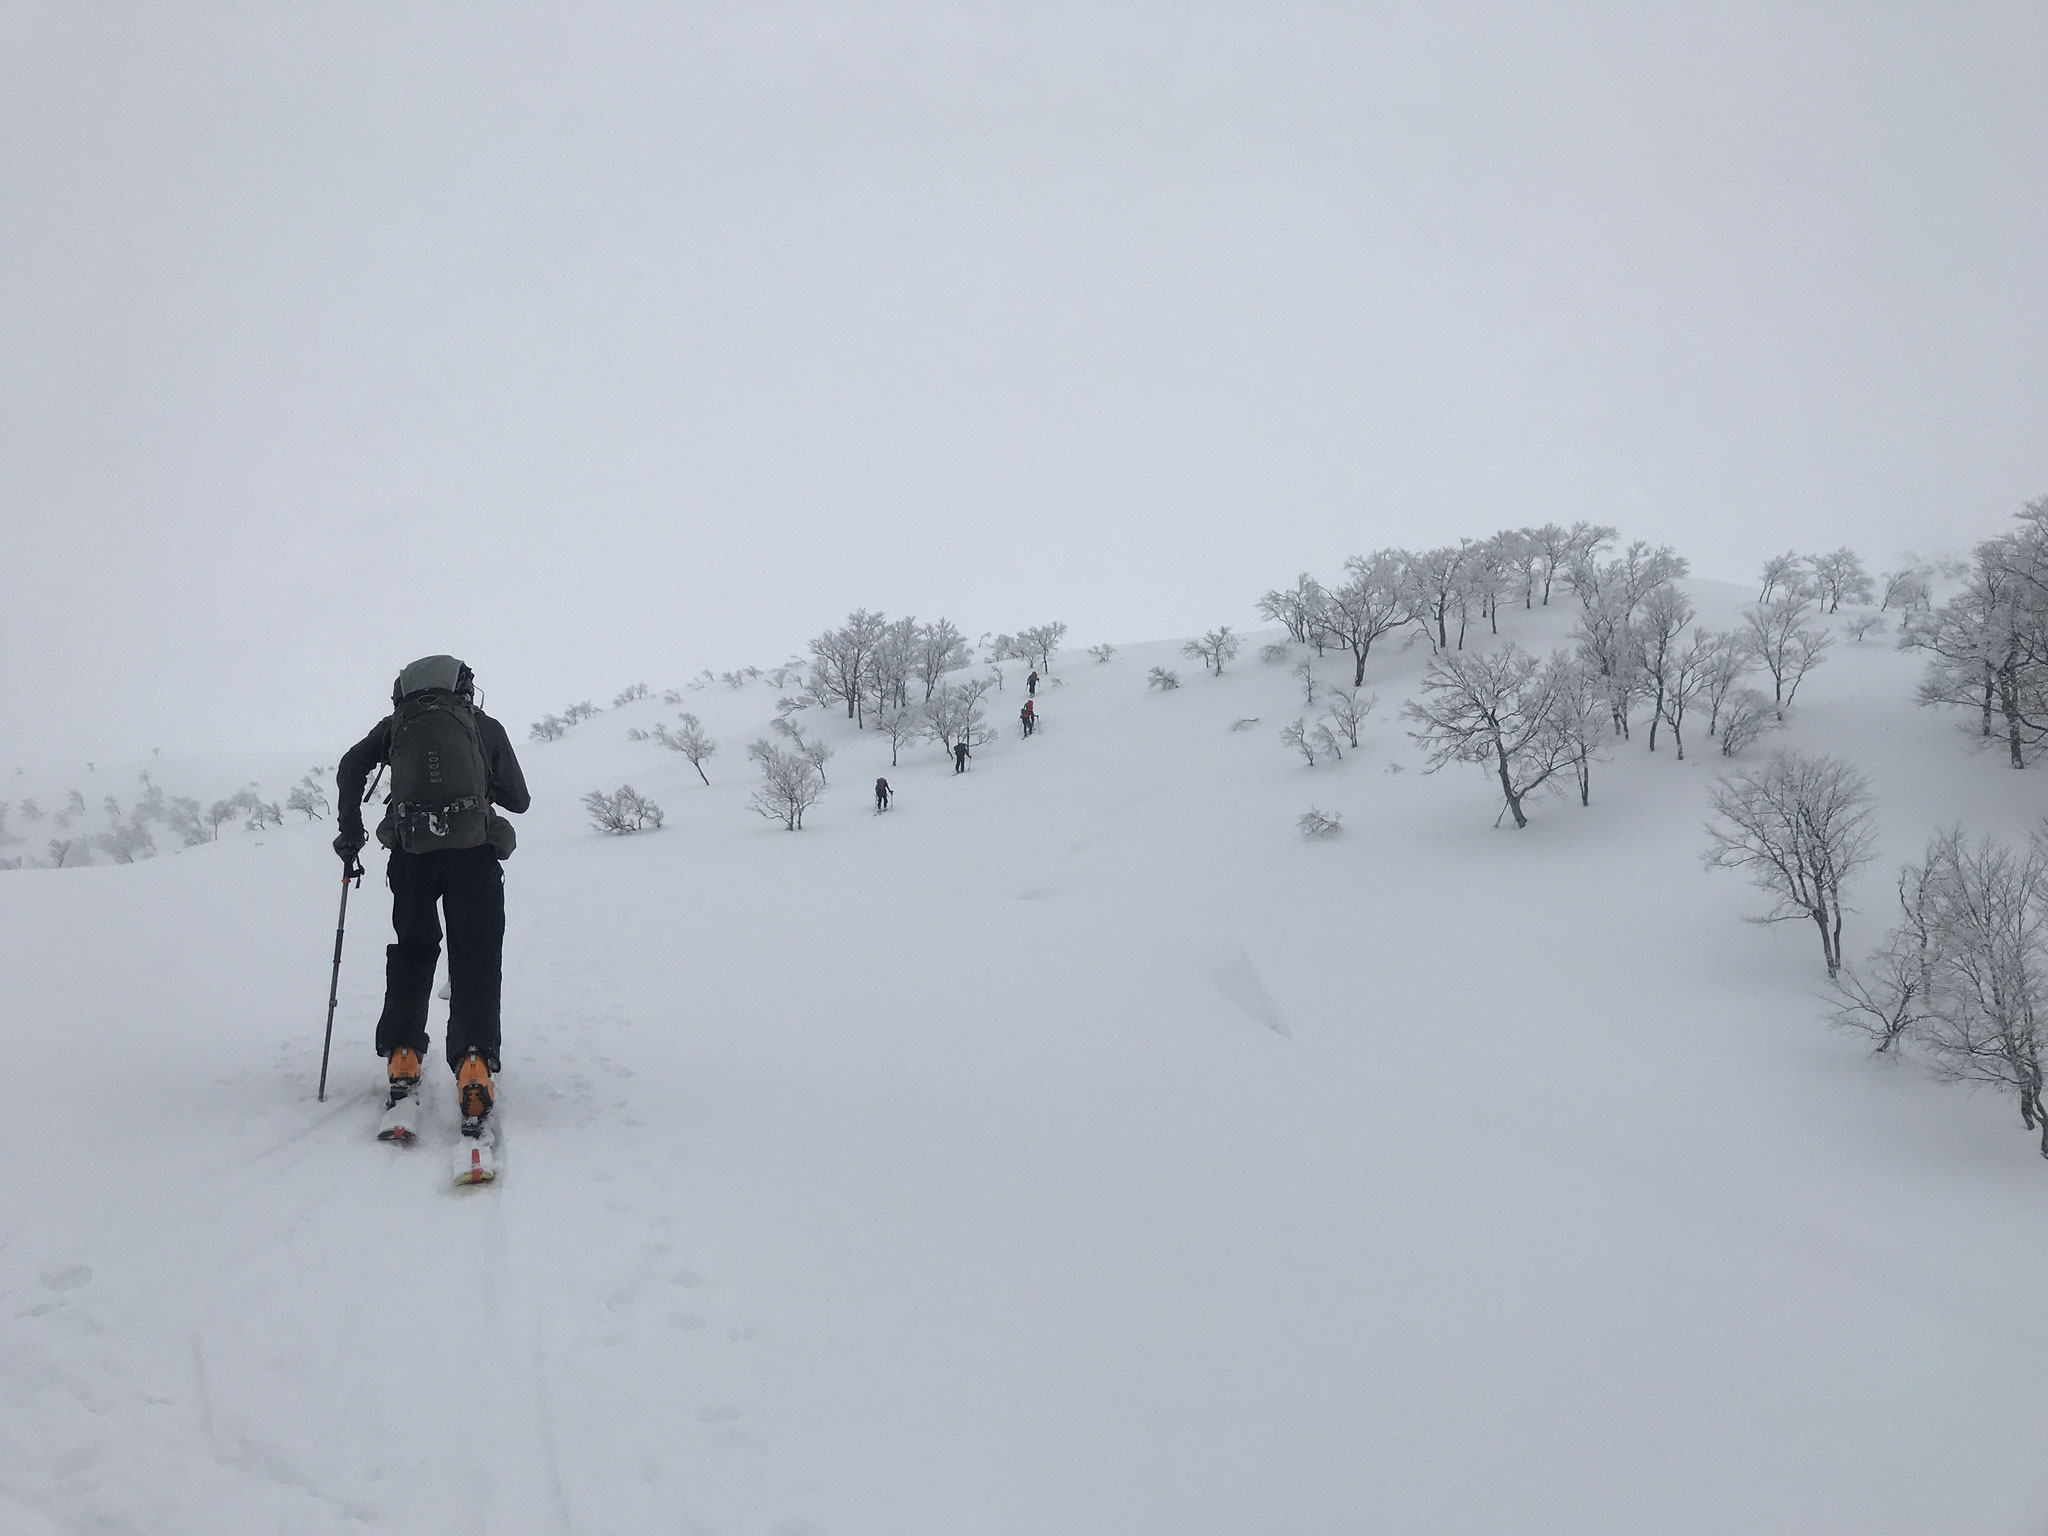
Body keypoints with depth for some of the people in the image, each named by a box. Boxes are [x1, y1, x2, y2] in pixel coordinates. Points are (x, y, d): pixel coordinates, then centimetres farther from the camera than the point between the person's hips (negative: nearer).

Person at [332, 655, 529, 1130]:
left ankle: (401, 1056, 11)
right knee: (475, 962, 2)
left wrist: (350, 831, 19)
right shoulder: (485, 726, 16)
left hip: (412, 854, 2)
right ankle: (474, 1063, -16)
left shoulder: (397, 723, 20)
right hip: (474, 851, -1)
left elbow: (351, 766, 10)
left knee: (412, 953, 19)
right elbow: (519, 800, 18)